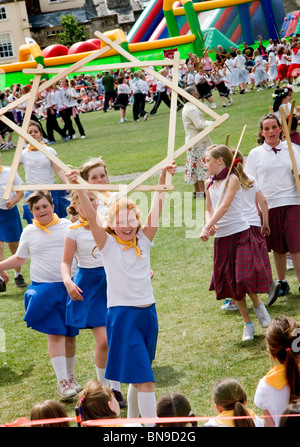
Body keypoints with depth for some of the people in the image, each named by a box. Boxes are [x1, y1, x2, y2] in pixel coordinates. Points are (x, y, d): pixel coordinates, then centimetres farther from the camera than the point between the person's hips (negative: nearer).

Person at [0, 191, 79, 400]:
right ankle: (62, 381, -7)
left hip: (69, 287, 1)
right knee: (54, 333, -10)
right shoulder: (29, 232, 3)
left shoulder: (67, 225, 3)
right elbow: (20, 258, 17)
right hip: (44, 288, -1)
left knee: (70, 334, 9)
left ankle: (70, 376, 27)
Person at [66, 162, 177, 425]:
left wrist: (163, 177, -14)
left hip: (148, 312, 5)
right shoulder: (108, 245, -4)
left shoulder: (144, 241, 5)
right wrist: (79, 187, -30)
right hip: (122, 314, -5)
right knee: (144, 378, -10)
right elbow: (91, 217, -17)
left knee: (137, 375, 17)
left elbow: (156, 209, -4)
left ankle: (132, 419, 33)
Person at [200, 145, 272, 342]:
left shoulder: (232, 179, -9)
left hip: (240, 233, -6)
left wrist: (207, 228, -22)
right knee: (230, 281, 7)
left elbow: (224, 207, -17)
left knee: (245, 275, -18)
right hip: (221, 237, 6)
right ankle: (247, 324, 17)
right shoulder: (209, 184, 11)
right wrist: (210, 224, -8)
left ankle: (257, 304, 13)